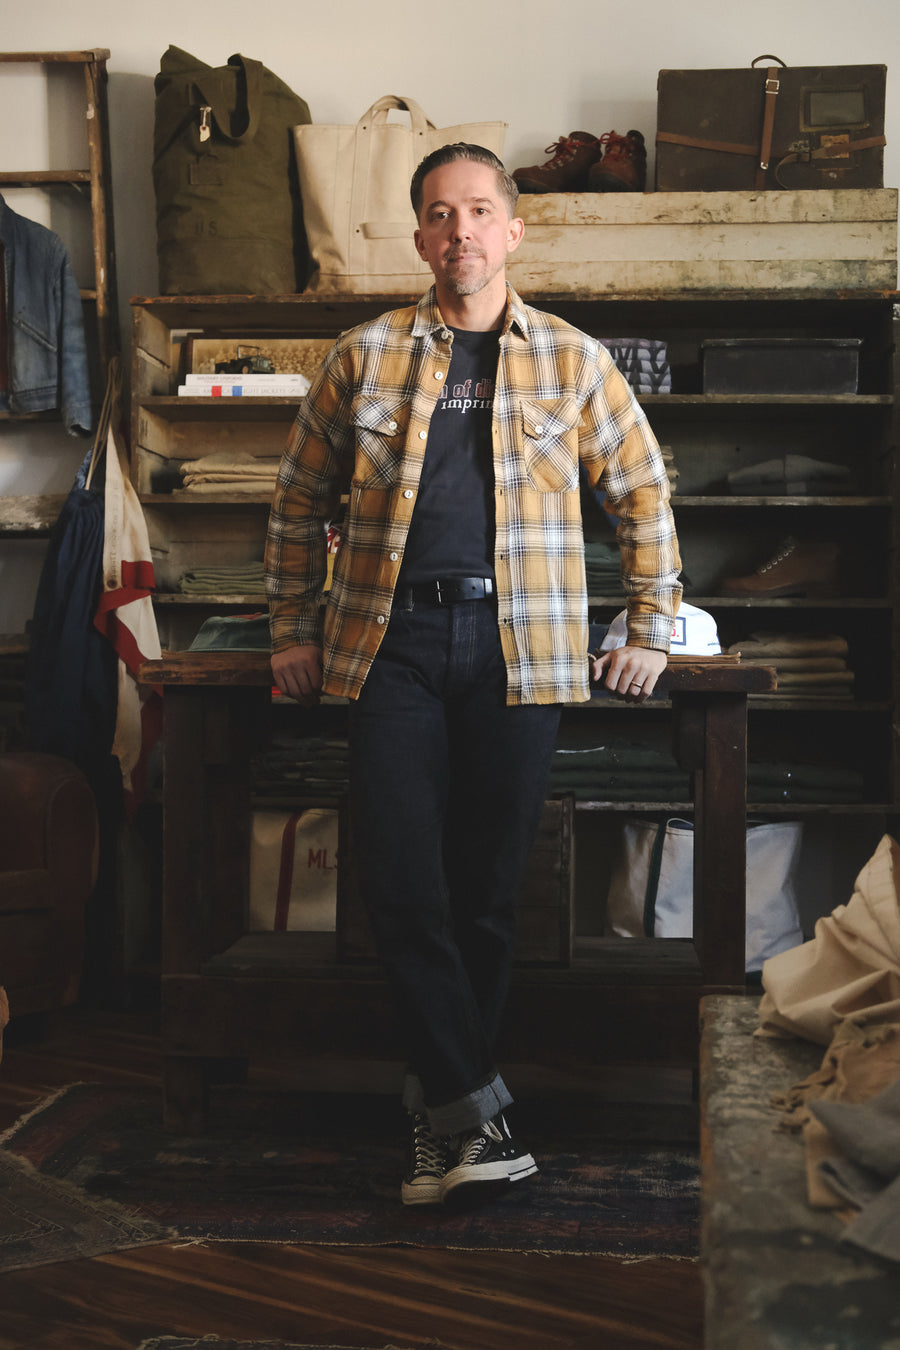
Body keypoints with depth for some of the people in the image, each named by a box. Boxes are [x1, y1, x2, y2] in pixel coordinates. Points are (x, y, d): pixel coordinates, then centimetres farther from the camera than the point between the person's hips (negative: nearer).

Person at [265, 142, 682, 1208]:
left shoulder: (572, 361, 10)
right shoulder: (364, 356, 10)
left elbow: (643, 494, 16)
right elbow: (300, 499, 16)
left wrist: (650, 632, 11)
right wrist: (294, 631, 11)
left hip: (518, 645, 0)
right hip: (392, 642, 0)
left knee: (488, 890, 3)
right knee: (402, 882, -10)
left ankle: (442, 1111, 16)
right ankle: (475, 1109, -3)